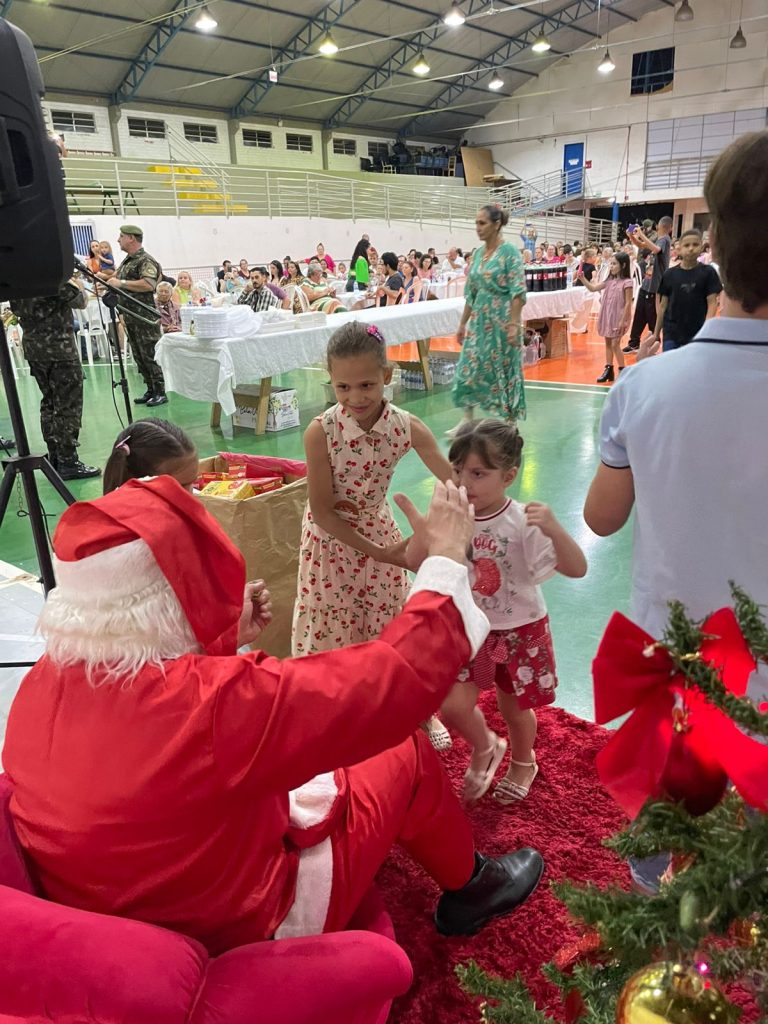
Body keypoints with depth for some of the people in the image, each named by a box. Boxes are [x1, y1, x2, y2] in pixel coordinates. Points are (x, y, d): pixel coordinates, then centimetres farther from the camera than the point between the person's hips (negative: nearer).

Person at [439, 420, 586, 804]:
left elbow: (577, 569, -29)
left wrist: (554, 530, -45)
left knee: (514, 709, 16)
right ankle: (484, 748, 29)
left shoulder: (522, 522, -23)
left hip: (518, 631, -3)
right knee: (452, 706, -7)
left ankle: (522, 763, 51)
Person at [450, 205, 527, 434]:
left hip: (502, 319, -6)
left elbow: (518, 292, -16)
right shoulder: (478, 253, 10)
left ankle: (511, 421, 16)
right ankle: (468, 421, 10)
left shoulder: (509, 251, -9)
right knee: (469, 368, 1)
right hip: (480, 319, 6)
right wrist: (463, 323, 14)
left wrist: (514, 324, -22)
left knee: (505, 370, 3)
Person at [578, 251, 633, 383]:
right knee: (607, 343, 11)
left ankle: (622, 373, 4)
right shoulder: (609, 280, 8)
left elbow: (628, 303, -14)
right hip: (607, 316, 7)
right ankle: (609, 370, 20)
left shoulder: (627, 282, -12)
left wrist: (622, 321, -17)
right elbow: (593, 288, 8)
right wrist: (582, 279, -8)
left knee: (615, 344, -6)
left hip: (618, 318, -7)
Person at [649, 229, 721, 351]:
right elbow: (663, 305, 7)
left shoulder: (708, 272, -2)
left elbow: (712, 303, -5)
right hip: (672, 334, 1)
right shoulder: (669, 274, 2)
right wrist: (656, 334, 8)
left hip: (698, 335, -1)